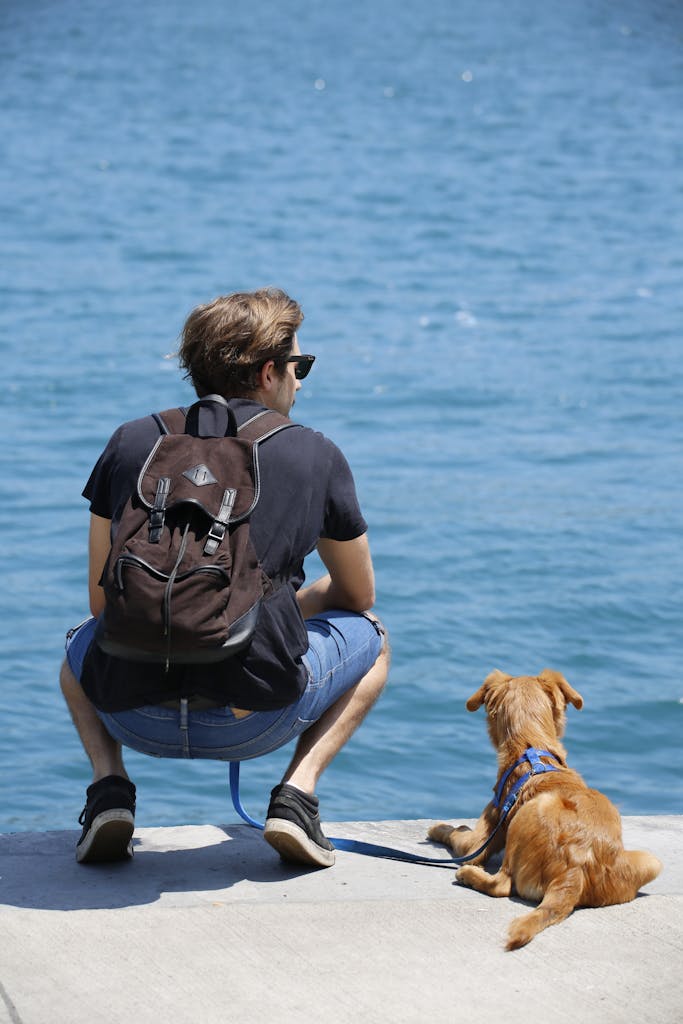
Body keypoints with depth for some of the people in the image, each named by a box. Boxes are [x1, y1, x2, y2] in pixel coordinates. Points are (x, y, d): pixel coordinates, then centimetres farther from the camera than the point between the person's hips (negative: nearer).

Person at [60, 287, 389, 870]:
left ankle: (110, 785, 10)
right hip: (255, 721, -2)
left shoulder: (131, 442, 10)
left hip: (134, 716, 2)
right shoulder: (316, 456, 5)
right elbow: (358, 595, 20)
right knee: (372, 636, 28)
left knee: (81, 644, 38)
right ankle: (297, 793, 6)